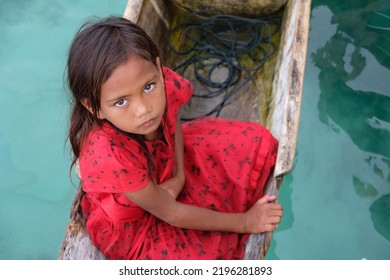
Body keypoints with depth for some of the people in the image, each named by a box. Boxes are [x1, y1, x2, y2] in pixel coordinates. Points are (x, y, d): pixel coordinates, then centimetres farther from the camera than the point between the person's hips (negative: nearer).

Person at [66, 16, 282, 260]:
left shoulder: (164, 84, -27)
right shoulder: (109, 156, -39)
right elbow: (170, 214, -26)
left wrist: (179, 175, -14)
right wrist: (244, 222, -17)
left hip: (164, 163, 5)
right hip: (130, 225, -5)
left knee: (258, 141, 3)